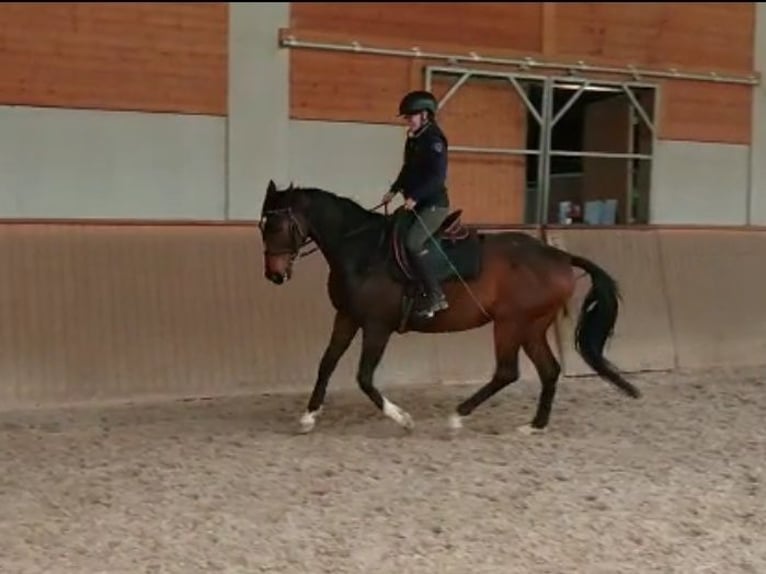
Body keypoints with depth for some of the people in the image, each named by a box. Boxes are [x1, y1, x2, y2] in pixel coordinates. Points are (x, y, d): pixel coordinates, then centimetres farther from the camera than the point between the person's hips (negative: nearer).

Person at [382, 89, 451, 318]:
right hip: (417, 204, 10)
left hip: (434, 204, -10)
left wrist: (415, 197, -28)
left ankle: (436, 296, -17)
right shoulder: (412, 139, 11)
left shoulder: (433, 139, -15)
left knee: (412, 243, -23)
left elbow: (437, 176, -22)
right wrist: (394, 190, 12)